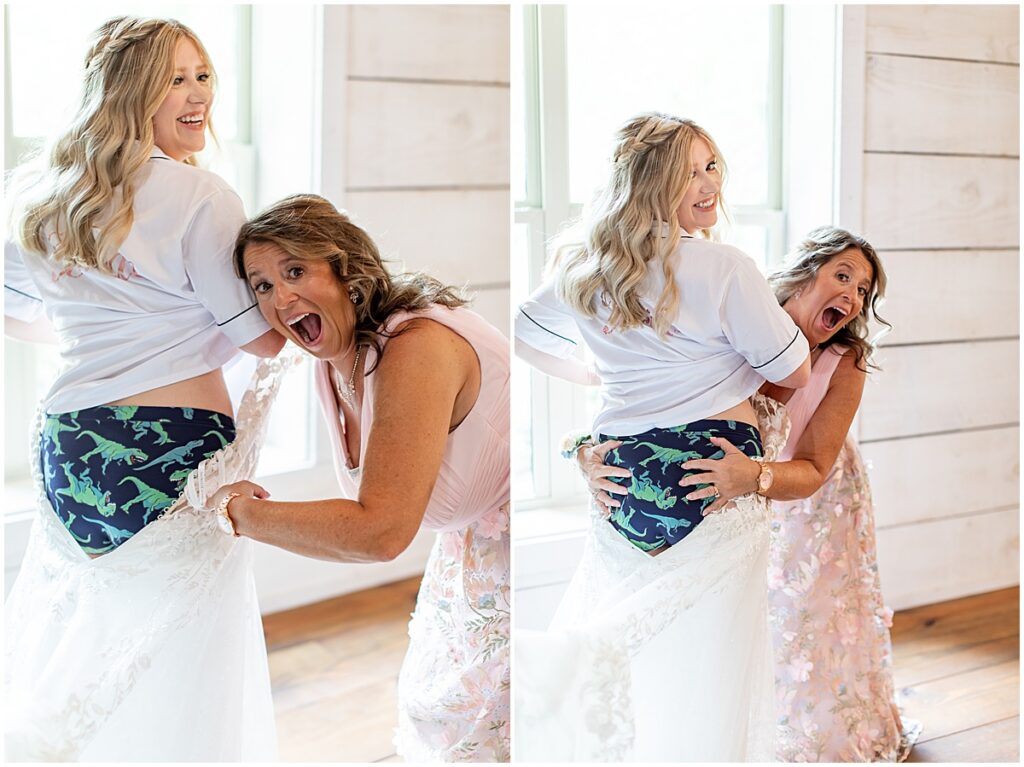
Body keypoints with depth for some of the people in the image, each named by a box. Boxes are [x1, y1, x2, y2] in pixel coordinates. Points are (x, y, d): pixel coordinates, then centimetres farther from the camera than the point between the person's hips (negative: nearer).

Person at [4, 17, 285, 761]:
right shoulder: (198, 196, -11)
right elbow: (262, 335, -7)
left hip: (68, 446, 7)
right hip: (175, 450, -7)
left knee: (79, 659, 19)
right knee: (180, 680, 3)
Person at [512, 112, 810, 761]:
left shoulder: (583, 270, 7)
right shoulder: (724, 267, -12)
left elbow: (529, 340, 23)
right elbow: (793, 373, -4)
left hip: (620, 472, 6)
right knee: (703, 666, -1)